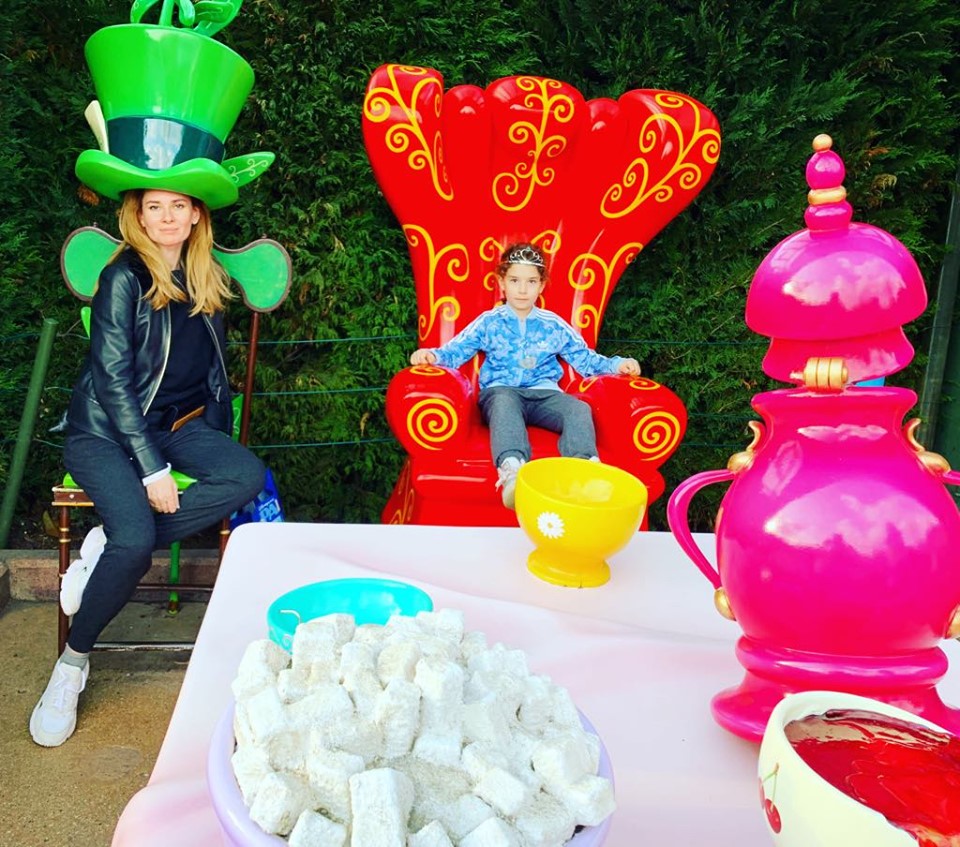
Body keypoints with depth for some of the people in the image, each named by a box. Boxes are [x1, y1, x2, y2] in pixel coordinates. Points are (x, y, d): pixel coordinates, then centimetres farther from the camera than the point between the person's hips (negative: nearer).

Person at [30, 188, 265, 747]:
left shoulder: (208, 282, 9)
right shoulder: (124, 278, -9)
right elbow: (113, 378, -14)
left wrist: (218, 446, 11)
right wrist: (152, 471, -19)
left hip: (180, 426, 6)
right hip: (106, 432, -5)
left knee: (248, 477, -25)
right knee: (135, 541, -29)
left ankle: (109, 543, -16)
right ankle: (72, 663, -4)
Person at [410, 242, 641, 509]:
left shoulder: (554, 325, 17)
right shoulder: (488, 322, 13)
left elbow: (584, 359, 21)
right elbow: (455, 351, 9)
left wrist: (617, 364, 5)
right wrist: (431, 354, -13)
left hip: (544, 394, 3)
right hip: (501, 392, -2)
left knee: (579, 408, -29)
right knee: (504, 401, -40)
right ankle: (511, 469, -64)